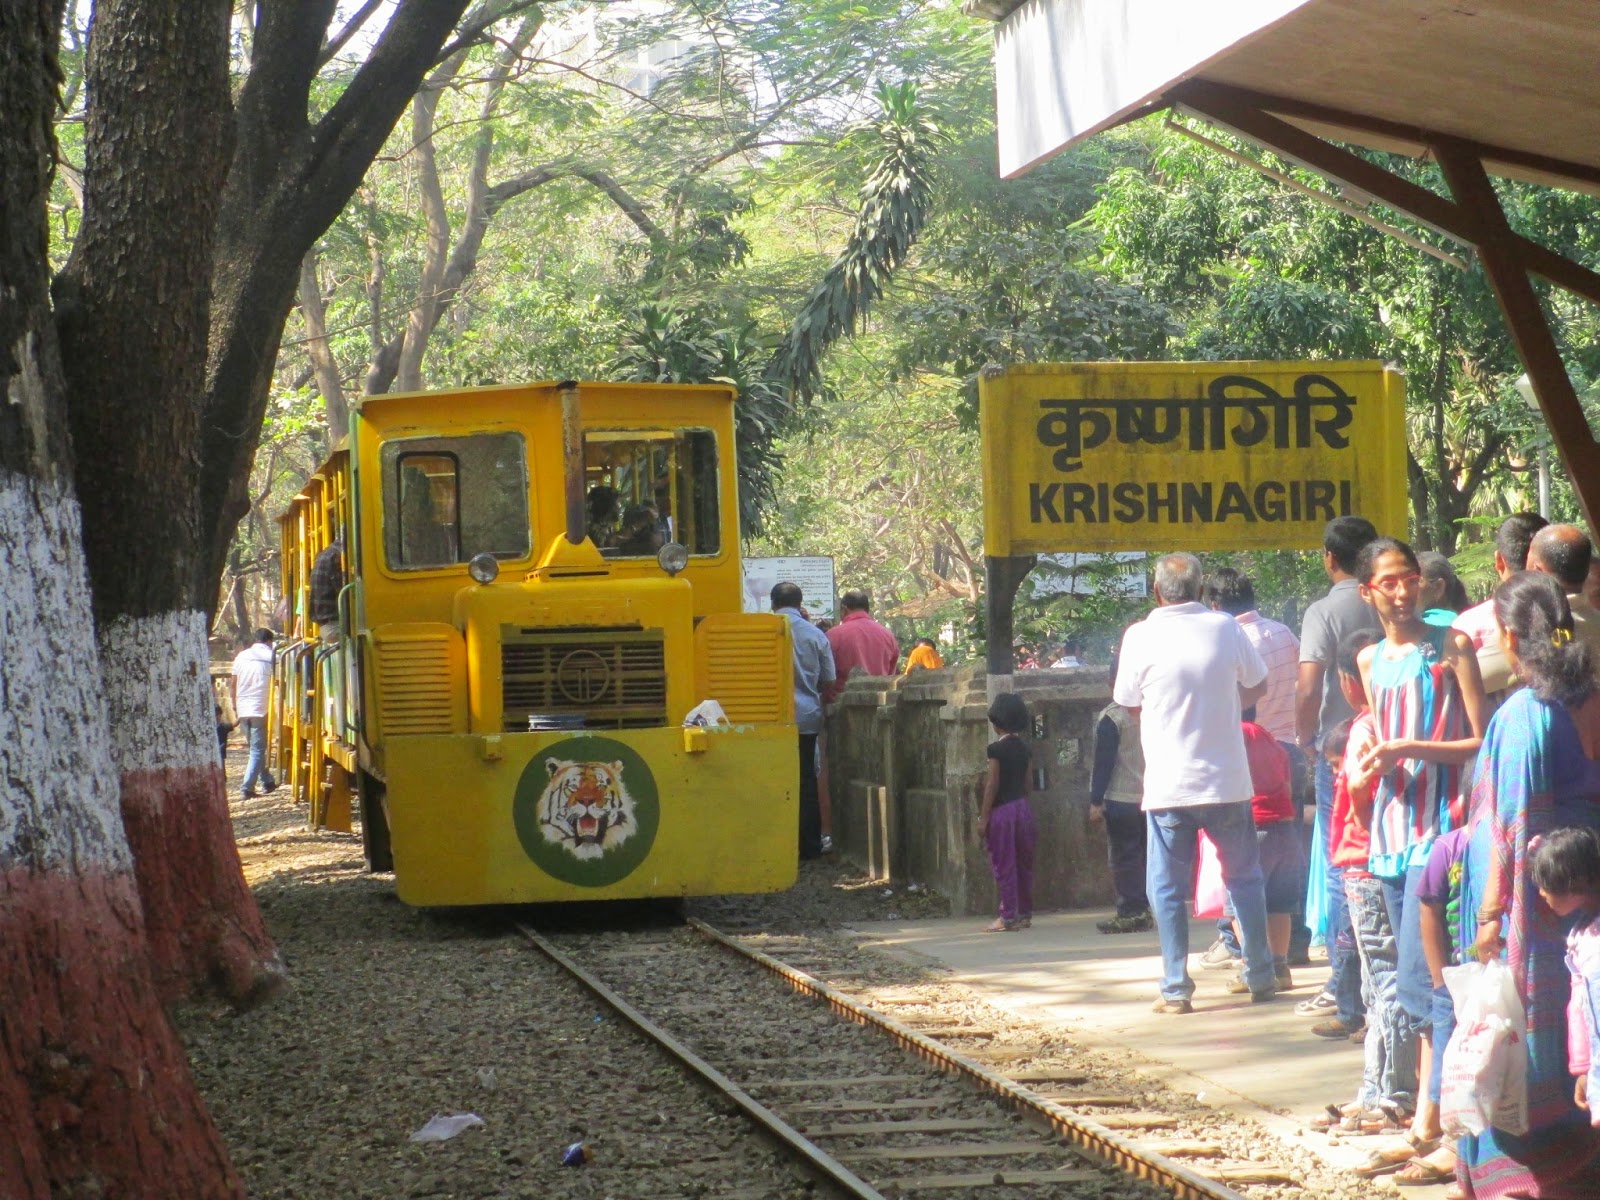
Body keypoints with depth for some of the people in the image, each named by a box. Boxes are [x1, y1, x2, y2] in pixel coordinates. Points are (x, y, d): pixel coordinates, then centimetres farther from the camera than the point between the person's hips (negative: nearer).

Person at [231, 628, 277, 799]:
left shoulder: (241, 657, 9)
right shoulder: (270, 657, -3)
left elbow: (234, 684, 11)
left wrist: (235, 707, 19)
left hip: (243, 709, 5)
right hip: (260, 709, -5)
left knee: (256, 747, 18)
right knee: (258, 750, -3)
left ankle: (267, 782, 24)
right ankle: (247, 788, -13)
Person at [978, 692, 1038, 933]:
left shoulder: (996, 749, -13)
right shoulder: (1024, 748, 6)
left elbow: (992, 784, -14)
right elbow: (1027, 782, 12)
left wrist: (983, 818, -11)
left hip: (1002, 810, -7)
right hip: (1022, 807, 7)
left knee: (1004, 865, -2)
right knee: (1023, 863, 12)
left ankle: (1008, 917, -1)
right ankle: (1025, 914, 16)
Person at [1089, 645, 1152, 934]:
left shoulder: (1110, 717, -11)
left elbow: (1103, 762, -12)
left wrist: (1096, 801, -9)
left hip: (1121, 799, -6)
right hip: (1150, 796, 6)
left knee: (1124, 858, -2)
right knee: (1146, 855, 10)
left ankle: (1130, 913, -5)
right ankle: (1145, 911, 12)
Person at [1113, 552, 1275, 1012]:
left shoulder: (1141, 636, -8)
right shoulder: (1226, 628, -2)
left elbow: (1130, 702, 3)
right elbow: (1256, 686, 12)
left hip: (1168, 784, -2)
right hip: (1227, 781, 2)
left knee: (1168, 888, 6)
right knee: (1244, 878, 15)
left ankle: (1176, 988, 3)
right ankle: (1261, 977, 19)